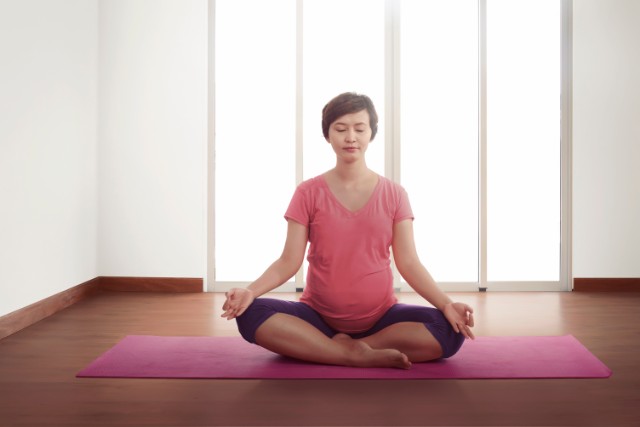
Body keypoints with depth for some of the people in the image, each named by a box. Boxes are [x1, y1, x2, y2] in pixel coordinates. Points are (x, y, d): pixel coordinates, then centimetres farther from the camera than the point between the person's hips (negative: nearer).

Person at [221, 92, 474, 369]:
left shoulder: (394, 194, 2)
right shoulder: (308, 193, 1)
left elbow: (408, 263, -2)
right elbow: (289, 261, -4)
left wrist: (446, 304, -19)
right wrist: (250, 291, -23)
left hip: (381, 317, 1)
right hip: (319, 315, 0)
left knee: (450, 330, -26)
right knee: (250, 315, -28)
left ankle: (347, 347, -17)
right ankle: (359, 356, -25)